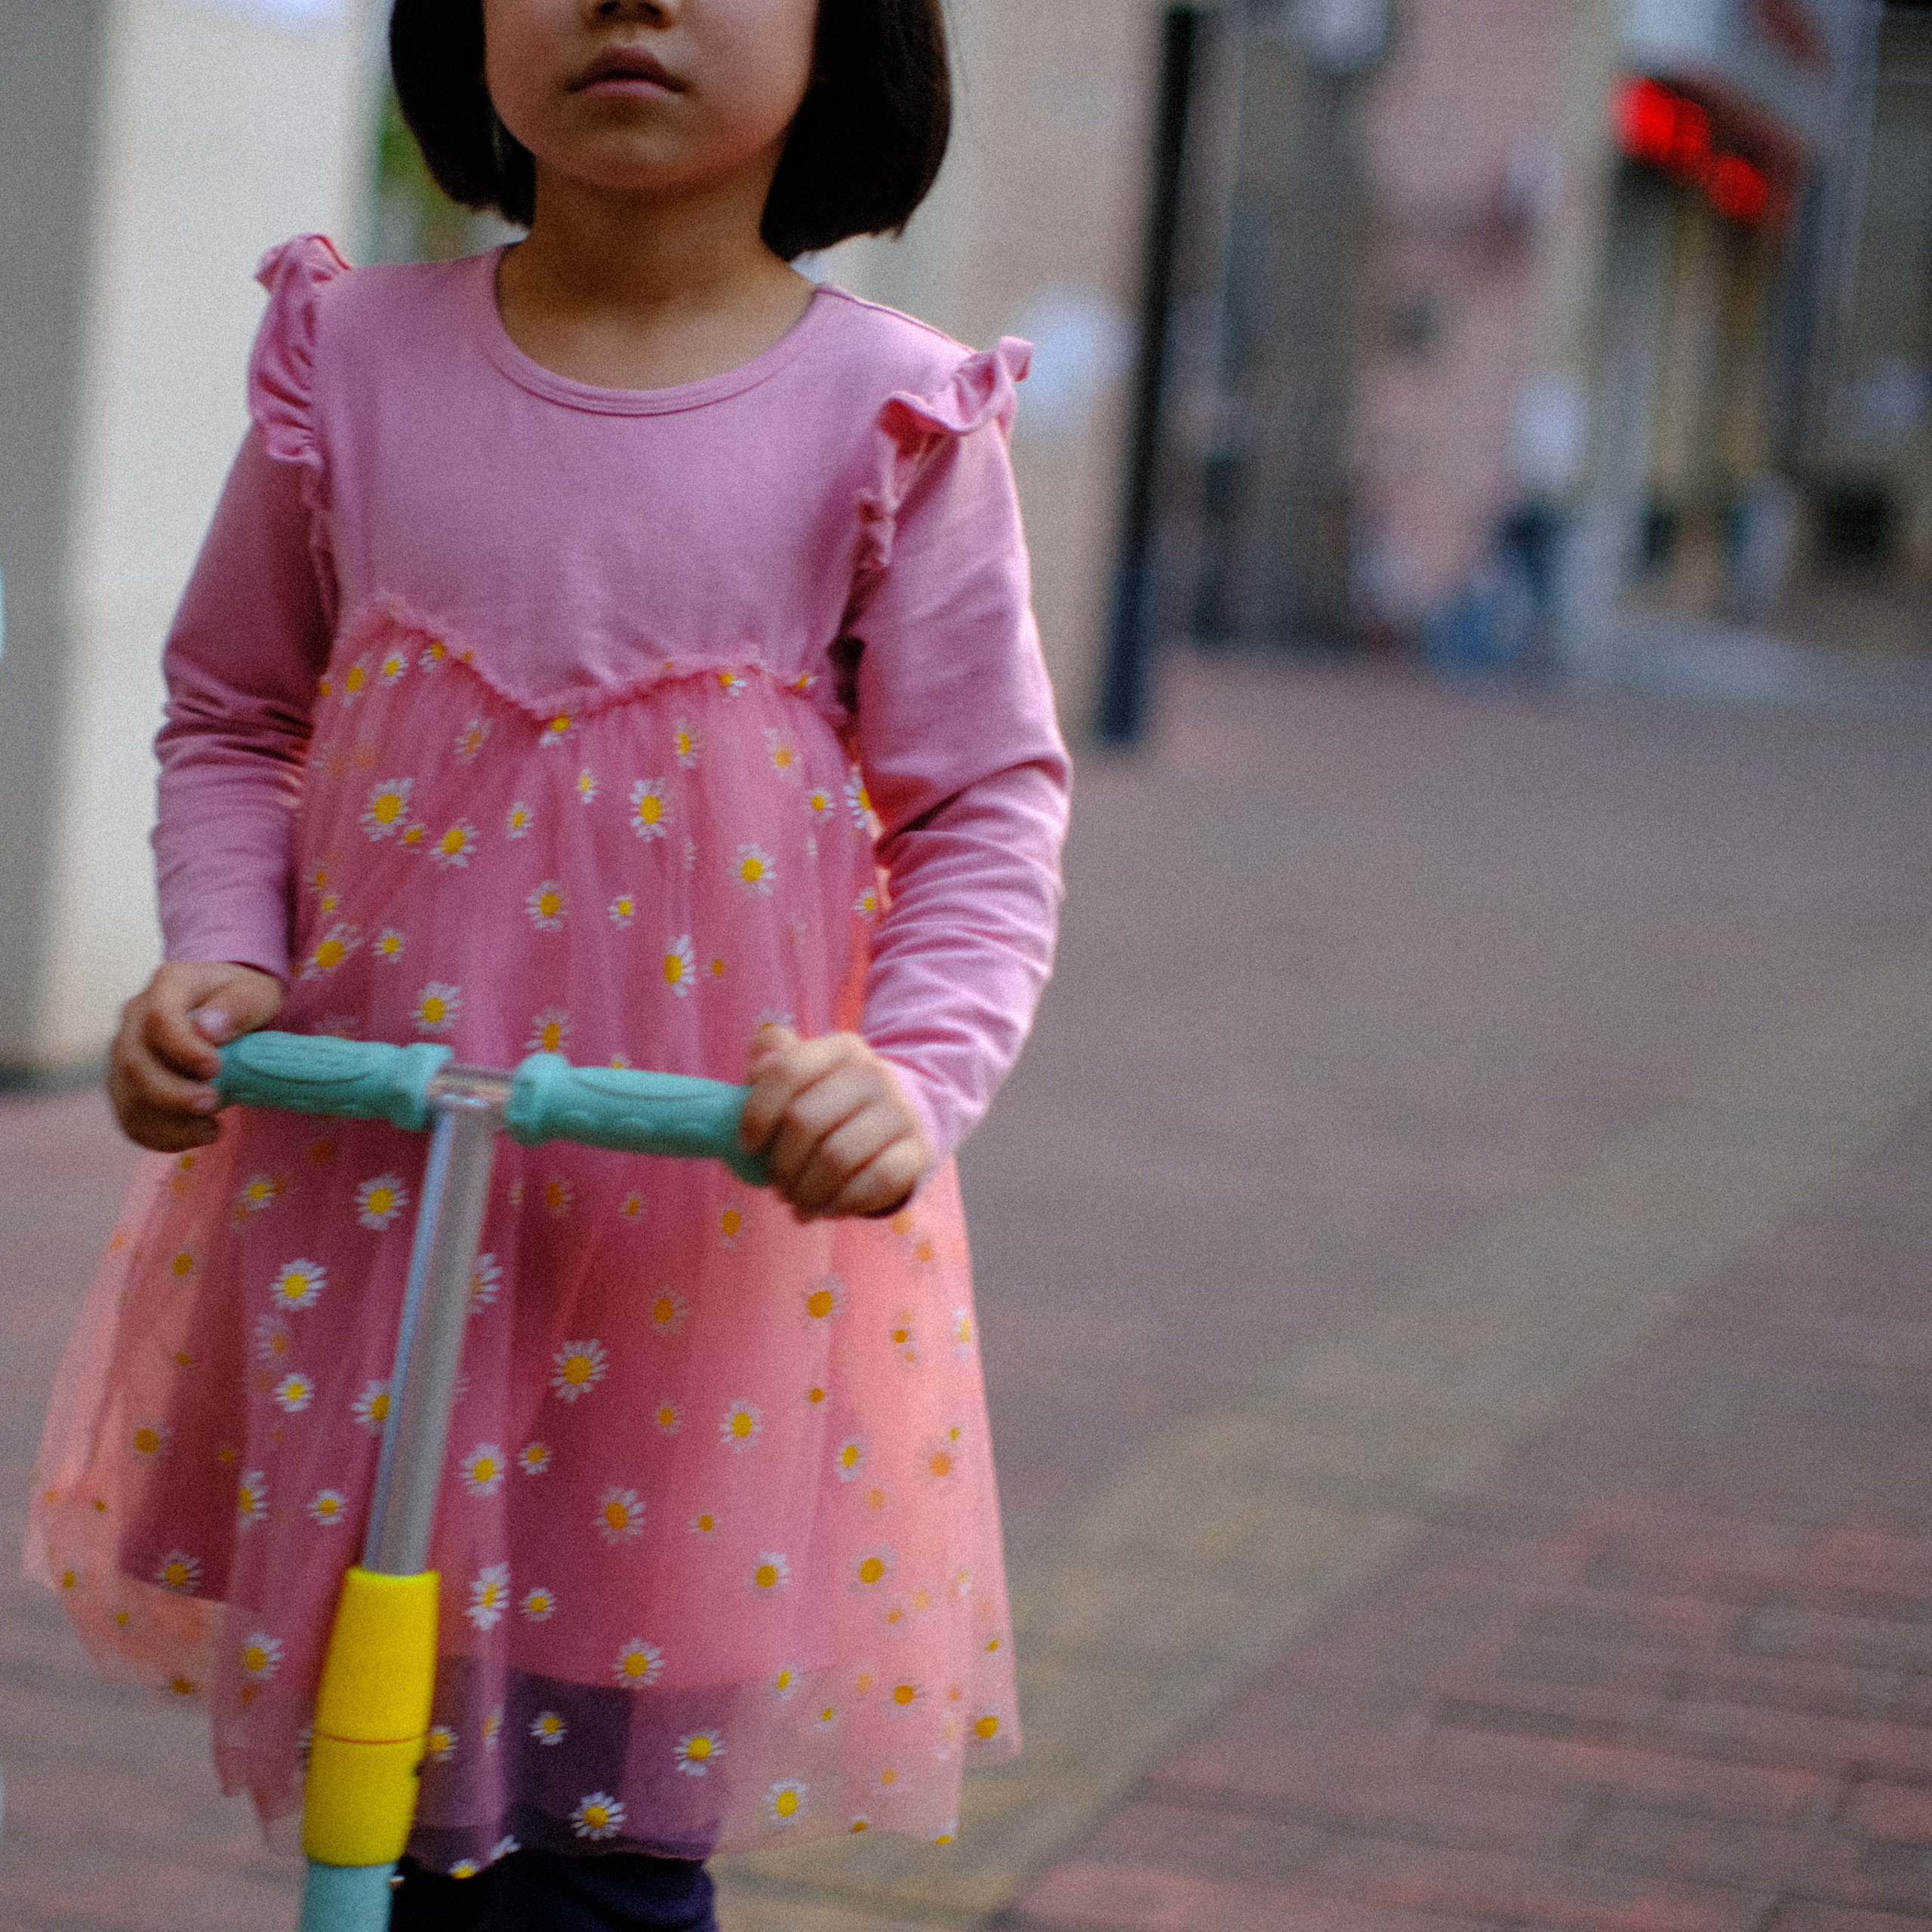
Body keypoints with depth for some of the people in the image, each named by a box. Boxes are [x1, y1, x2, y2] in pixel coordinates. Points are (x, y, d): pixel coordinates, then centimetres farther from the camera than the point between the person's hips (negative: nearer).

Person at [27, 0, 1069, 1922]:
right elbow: (232, 716, 12)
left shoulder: (892, 419, -6)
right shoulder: (359, 359, 1)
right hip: (352, 1181, 3)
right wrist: (216, 959, -5)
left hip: (719, 1214, -2)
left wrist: (913, 1074, -18)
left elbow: (989, 810, -2)